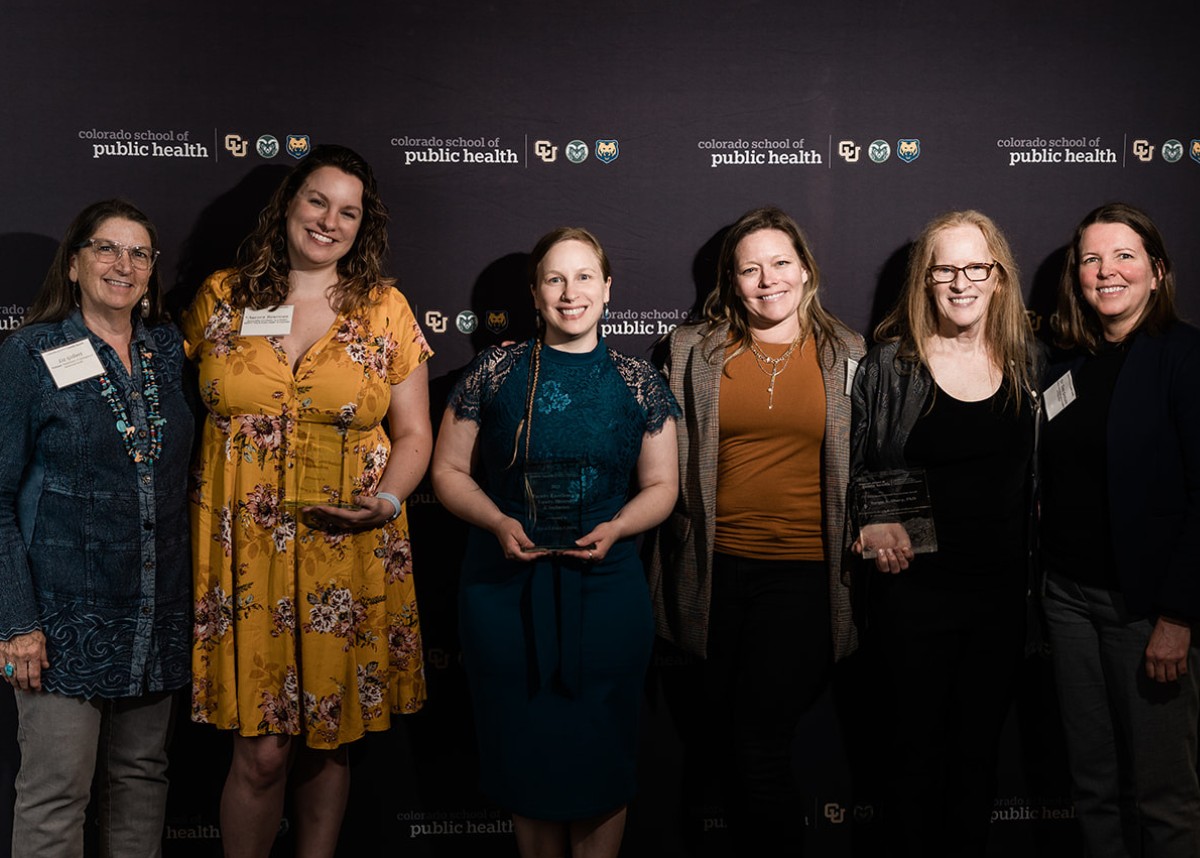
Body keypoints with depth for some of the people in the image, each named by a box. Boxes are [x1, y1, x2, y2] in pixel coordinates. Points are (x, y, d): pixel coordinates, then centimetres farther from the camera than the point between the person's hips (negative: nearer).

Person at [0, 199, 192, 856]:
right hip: (68, 611, -4)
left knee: (141, 776, 13)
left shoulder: (168, 349, 8)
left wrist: (189, 595, 8)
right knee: (55, 795, -1)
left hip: (157, 610, 5)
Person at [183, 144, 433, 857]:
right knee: (262, 750, -2)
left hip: (349, 554, 1)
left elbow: (413, 435, 7)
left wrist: (386, 502, -12)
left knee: (329, 740, 10)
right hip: (243, 550, 0)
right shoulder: (222, 297, 7)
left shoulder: (385, 309, 6)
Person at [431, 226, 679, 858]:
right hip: (505, 591, 0)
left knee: (600, 758, 8)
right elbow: (449, 471, 5)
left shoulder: (637, 382, 3)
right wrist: (499, 522, -12)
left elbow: (661, 486, 8)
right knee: (523, 752, 10)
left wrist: (613, 529, -11)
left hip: (604, 589, 0)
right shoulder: (494, 372, 1)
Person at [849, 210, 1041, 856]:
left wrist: (1036, 572, 6)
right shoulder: (891, 362, -5)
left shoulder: (1026, 359, 4)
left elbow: (1040, 472, 12)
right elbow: (852, 465, 1)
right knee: (915, 745, 8)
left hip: (1003, 586, 3)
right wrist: (873, 524, -15)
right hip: (916, 583, -3)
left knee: (980, 747, 15)